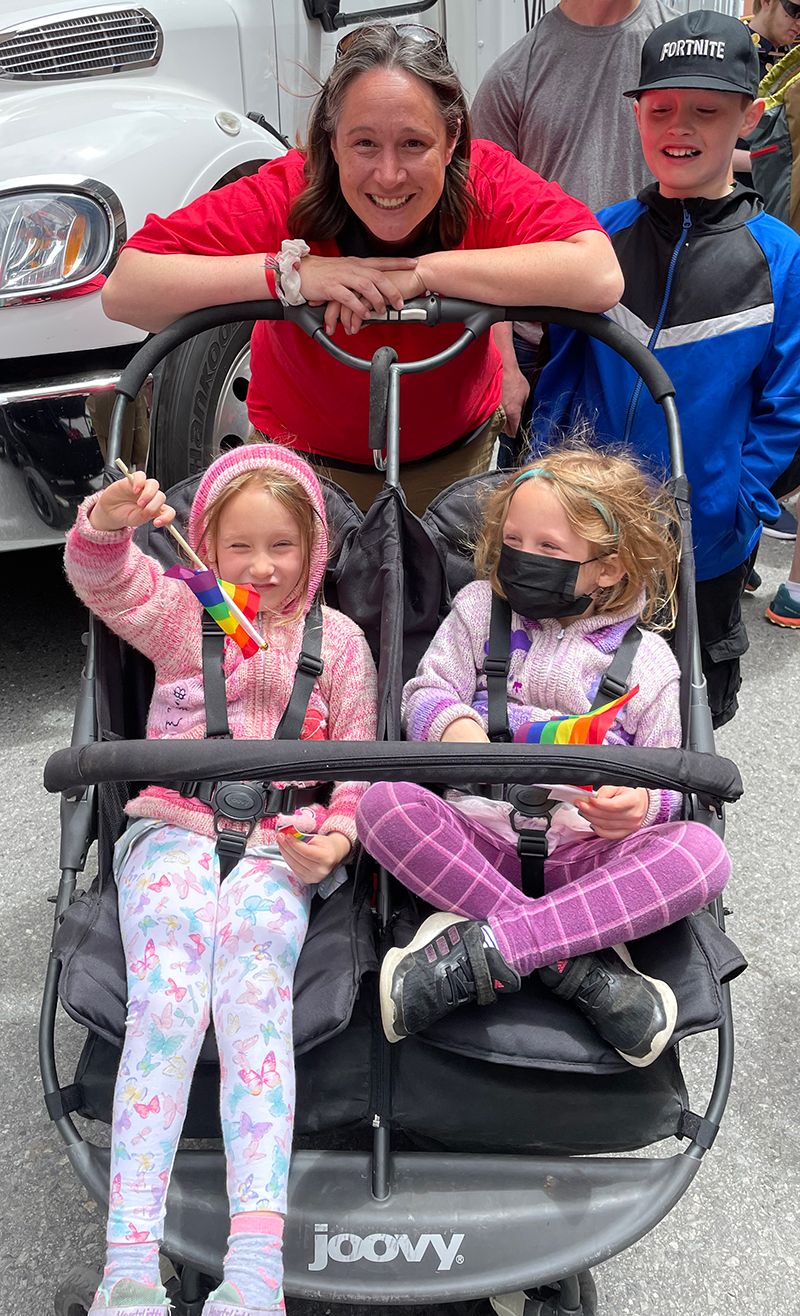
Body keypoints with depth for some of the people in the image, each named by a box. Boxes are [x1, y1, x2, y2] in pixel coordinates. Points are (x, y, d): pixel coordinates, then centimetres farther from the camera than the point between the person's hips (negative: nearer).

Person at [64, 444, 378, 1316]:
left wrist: (335, 836, -6)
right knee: (167, 994, -25)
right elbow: (102, 581, -6)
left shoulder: (337, 638, 13)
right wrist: (108, 523, -29)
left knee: (255, 991, -27)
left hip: (279, 846, 0)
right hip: (173, 829, 1)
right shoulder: (180, 613, 13)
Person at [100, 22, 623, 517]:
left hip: (457, 456, 2)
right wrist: (289, 271, -39)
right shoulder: (285, 194, -26)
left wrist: (424, 271, -39)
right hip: (306, 458, -1)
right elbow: (124, 290, -31)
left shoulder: (486, 180, -24)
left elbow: (600, 277, -41)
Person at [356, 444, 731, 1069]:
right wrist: (453, 723, -20)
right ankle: (579, 962, -31)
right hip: (479, 836, 1)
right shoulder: (478, 607, 10)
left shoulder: (646, 659, 6)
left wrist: (642, 804, -17)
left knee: (703, 853, -28)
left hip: (585, 850, 0)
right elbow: (425, 692, 5)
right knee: (384, 801, -29)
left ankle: (484, 948, -35)